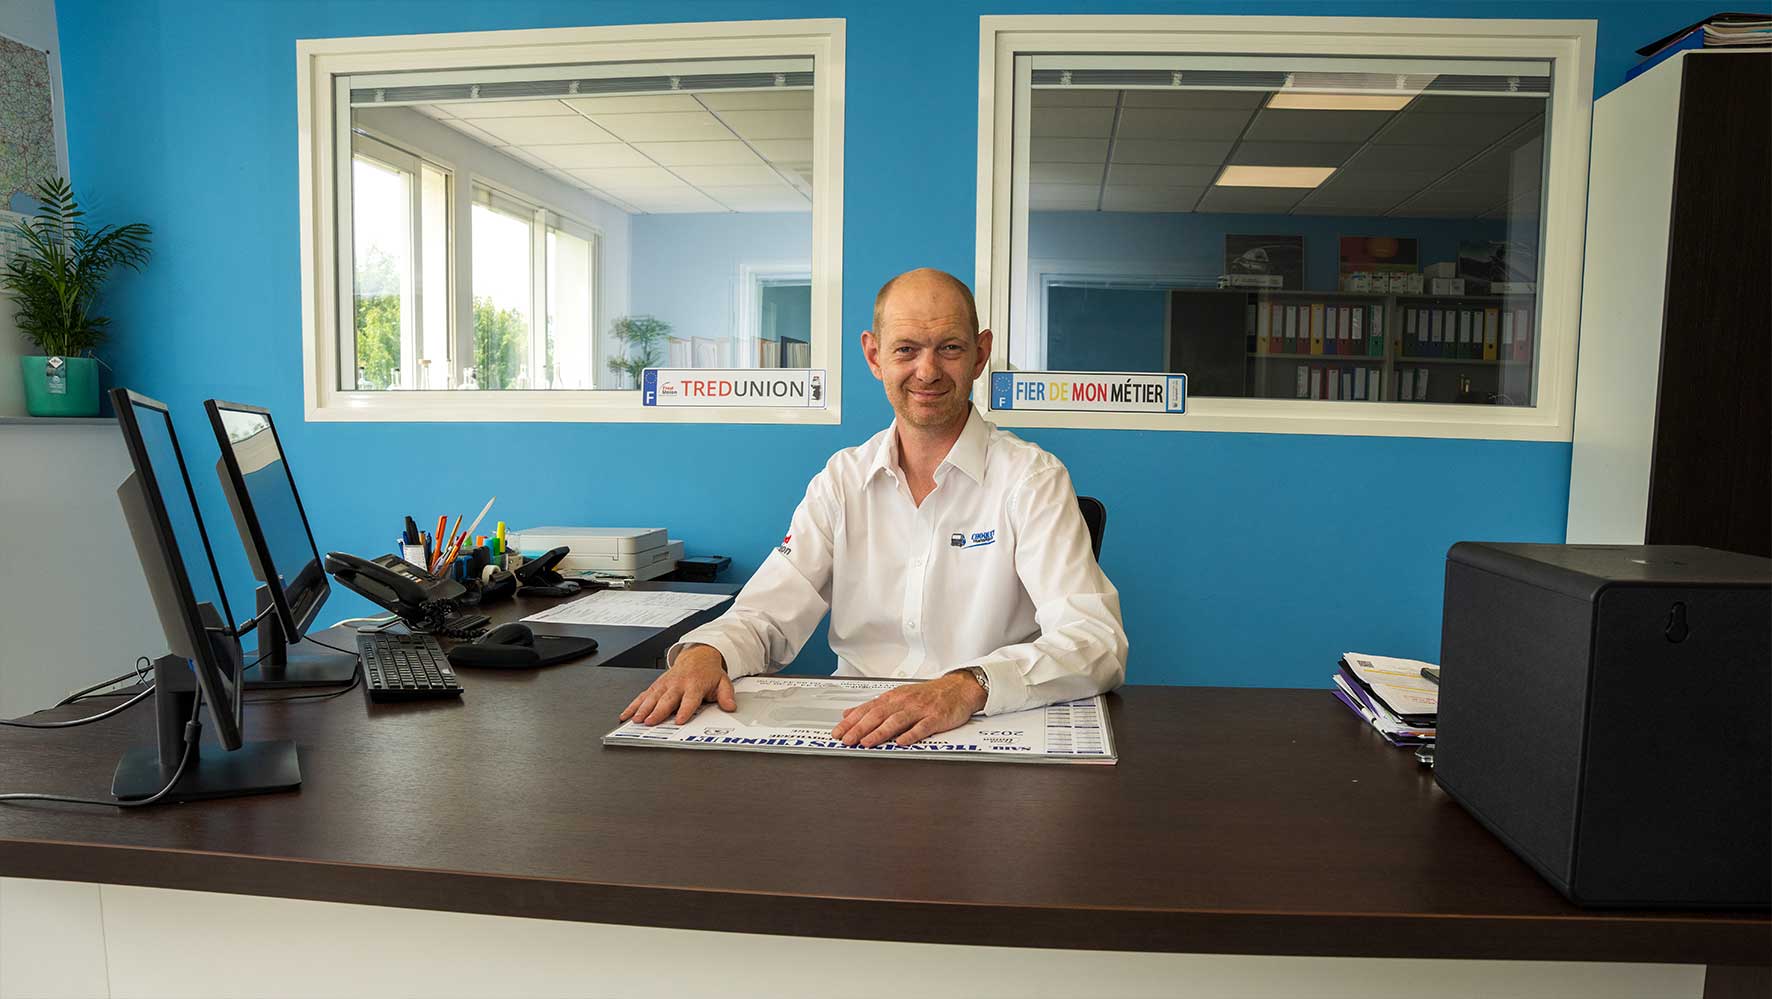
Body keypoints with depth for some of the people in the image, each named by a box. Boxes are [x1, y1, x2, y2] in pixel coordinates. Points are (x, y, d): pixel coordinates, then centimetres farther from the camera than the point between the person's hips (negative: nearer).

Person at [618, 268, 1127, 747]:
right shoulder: (842, 478, 9)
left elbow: (1097, 641, -18)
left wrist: (969, 686, -35)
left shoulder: (1031, 479, -5)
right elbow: (768, 615, 5)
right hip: (853, 733, 2)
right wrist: (705, 652, -18)